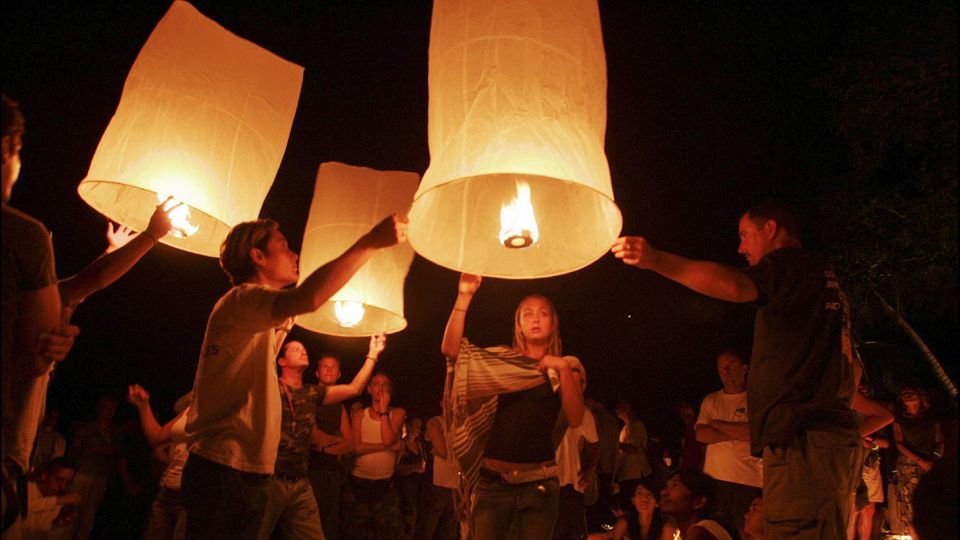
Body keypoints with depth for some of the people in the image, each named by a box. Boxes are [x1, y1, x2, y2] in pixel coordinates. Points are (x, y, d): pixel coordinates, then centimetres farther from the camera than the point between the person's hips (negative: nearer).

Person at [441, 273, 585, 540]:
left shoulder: (564, 367, 8)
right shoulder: (501, 361, 8)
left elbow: (575, 418, -5)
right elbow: (450, 349, -6)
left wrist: (563, 369, -14)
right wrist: (464, 297, -14)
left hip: (540, 481, 0)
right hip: (493, 478, 0)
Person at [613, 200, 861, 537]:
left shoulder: (792, 262, -2)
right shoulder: (826, 279, 28)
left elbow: (736, 286, -24)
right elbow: (848, 363, 28)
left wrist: (656, 259, -32)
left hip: (801, 439, -10)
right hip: (835, 436, 11)